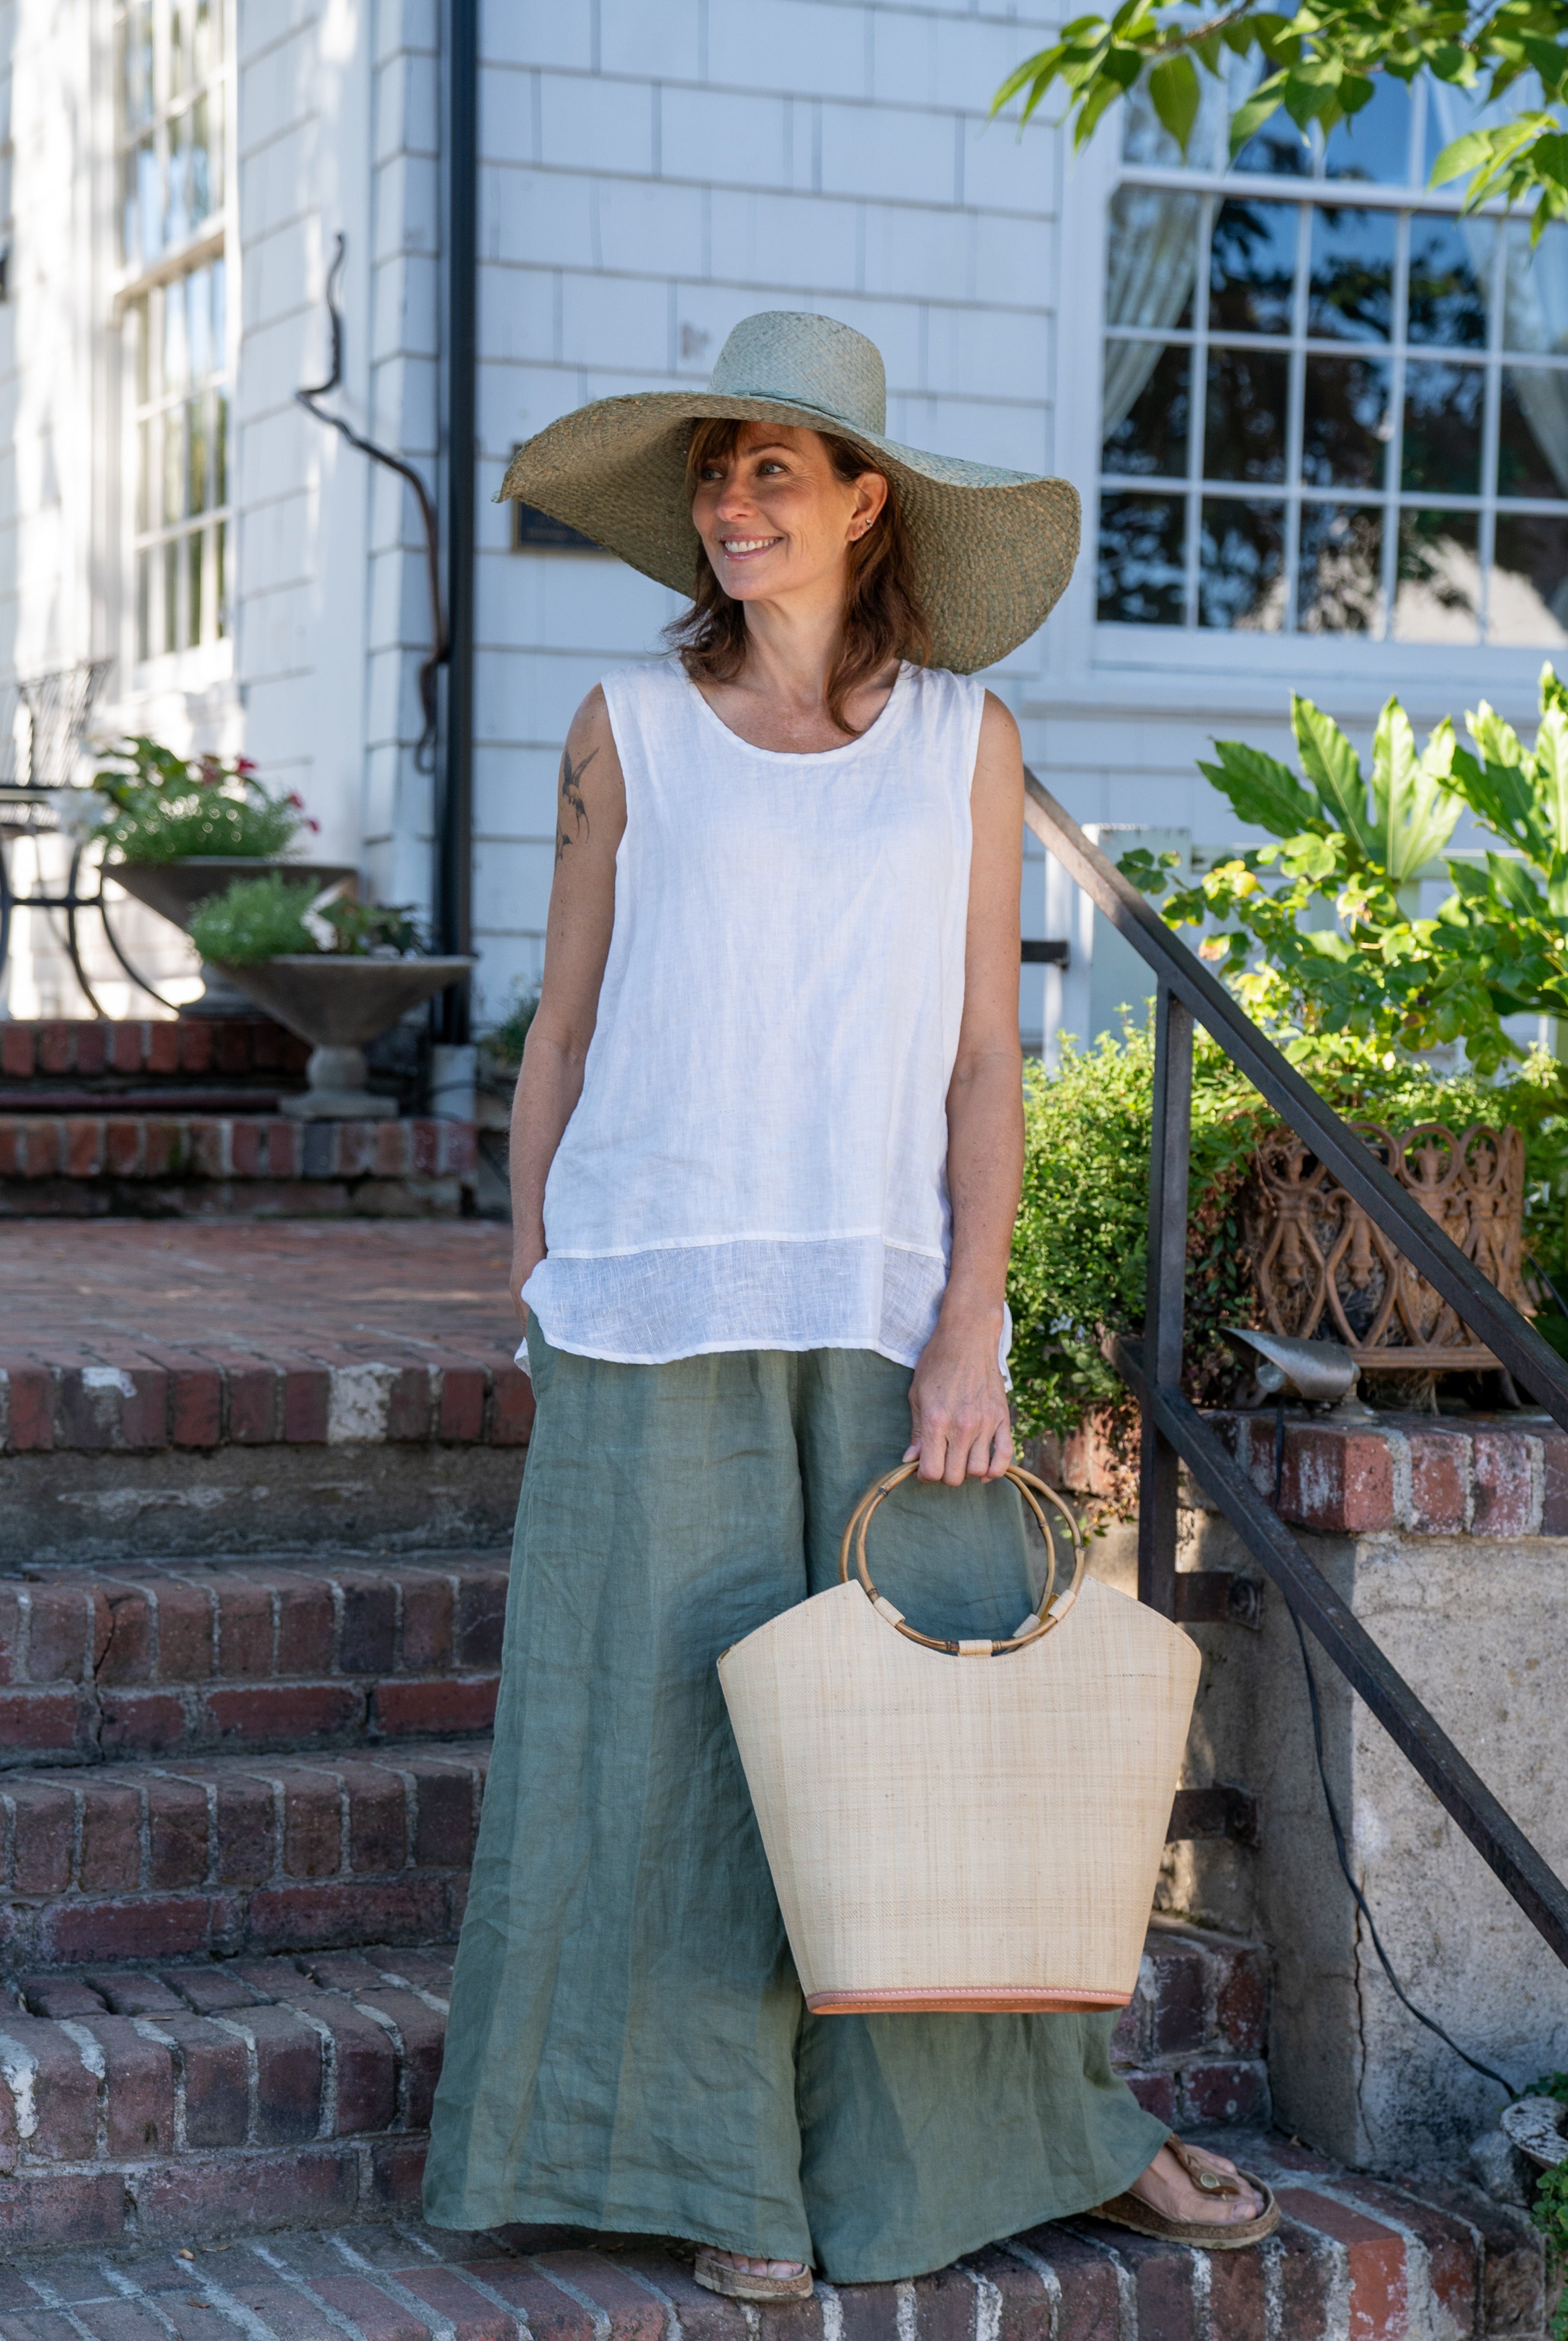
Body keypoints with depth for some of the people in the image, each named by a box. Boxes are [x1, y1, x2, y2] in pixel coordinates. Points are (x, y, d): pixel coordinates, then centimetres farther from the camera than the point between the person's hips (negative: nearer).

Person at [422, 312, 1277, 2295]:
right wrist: (535, 1290, 4)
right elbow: (562, 1033, 8)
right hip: (657, 1305, 0)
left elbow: (984, 1061, 3)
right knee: (680, 1719, 2)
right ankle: (721, 2164, 15)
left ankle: (1040, 2134, 21)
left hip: (887, 1300, 1)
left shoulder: (965, 741, 6)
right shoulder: (630, 731, 5)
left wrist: (971, 1327, -5)